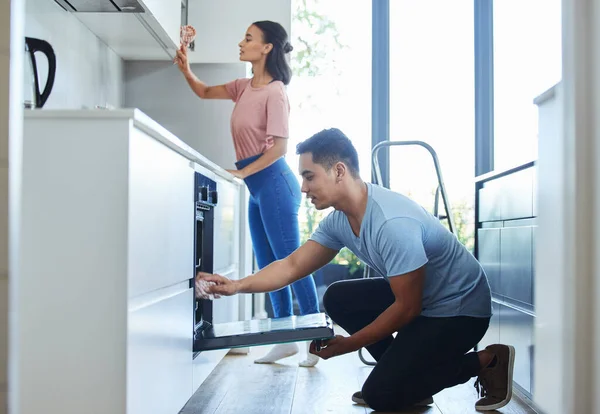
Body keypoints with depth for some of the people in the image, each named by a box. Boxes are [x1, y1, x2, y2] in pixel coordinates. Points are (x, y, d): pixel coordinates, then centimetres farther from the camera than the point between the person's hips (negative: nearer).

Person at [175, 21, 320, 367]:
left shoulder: (274, 92, -12)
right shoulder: (244, 87, 13)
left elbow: (279, 146, -16)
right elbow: (205, 92, 26)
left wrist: (241, 173, -18)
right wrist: (186, 69, 7)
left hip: (273, 182, -9)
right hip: (257, 188, 9)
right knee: (269, 267, 10)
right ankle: (287, 340, 18)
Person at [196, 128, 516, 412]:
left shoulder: (393, 223, -32)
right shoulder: (339, 221, -4)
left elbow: (408, 307, -25)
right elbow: (292, 266, 1)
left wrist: (347, 345, -16)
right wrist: (237, 286, -13)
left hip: (460, 308, -9)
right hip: (416, 297, 9)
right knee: (338, 299, 2)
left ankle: (486, 361, 1)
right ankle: (404, 373, 9)